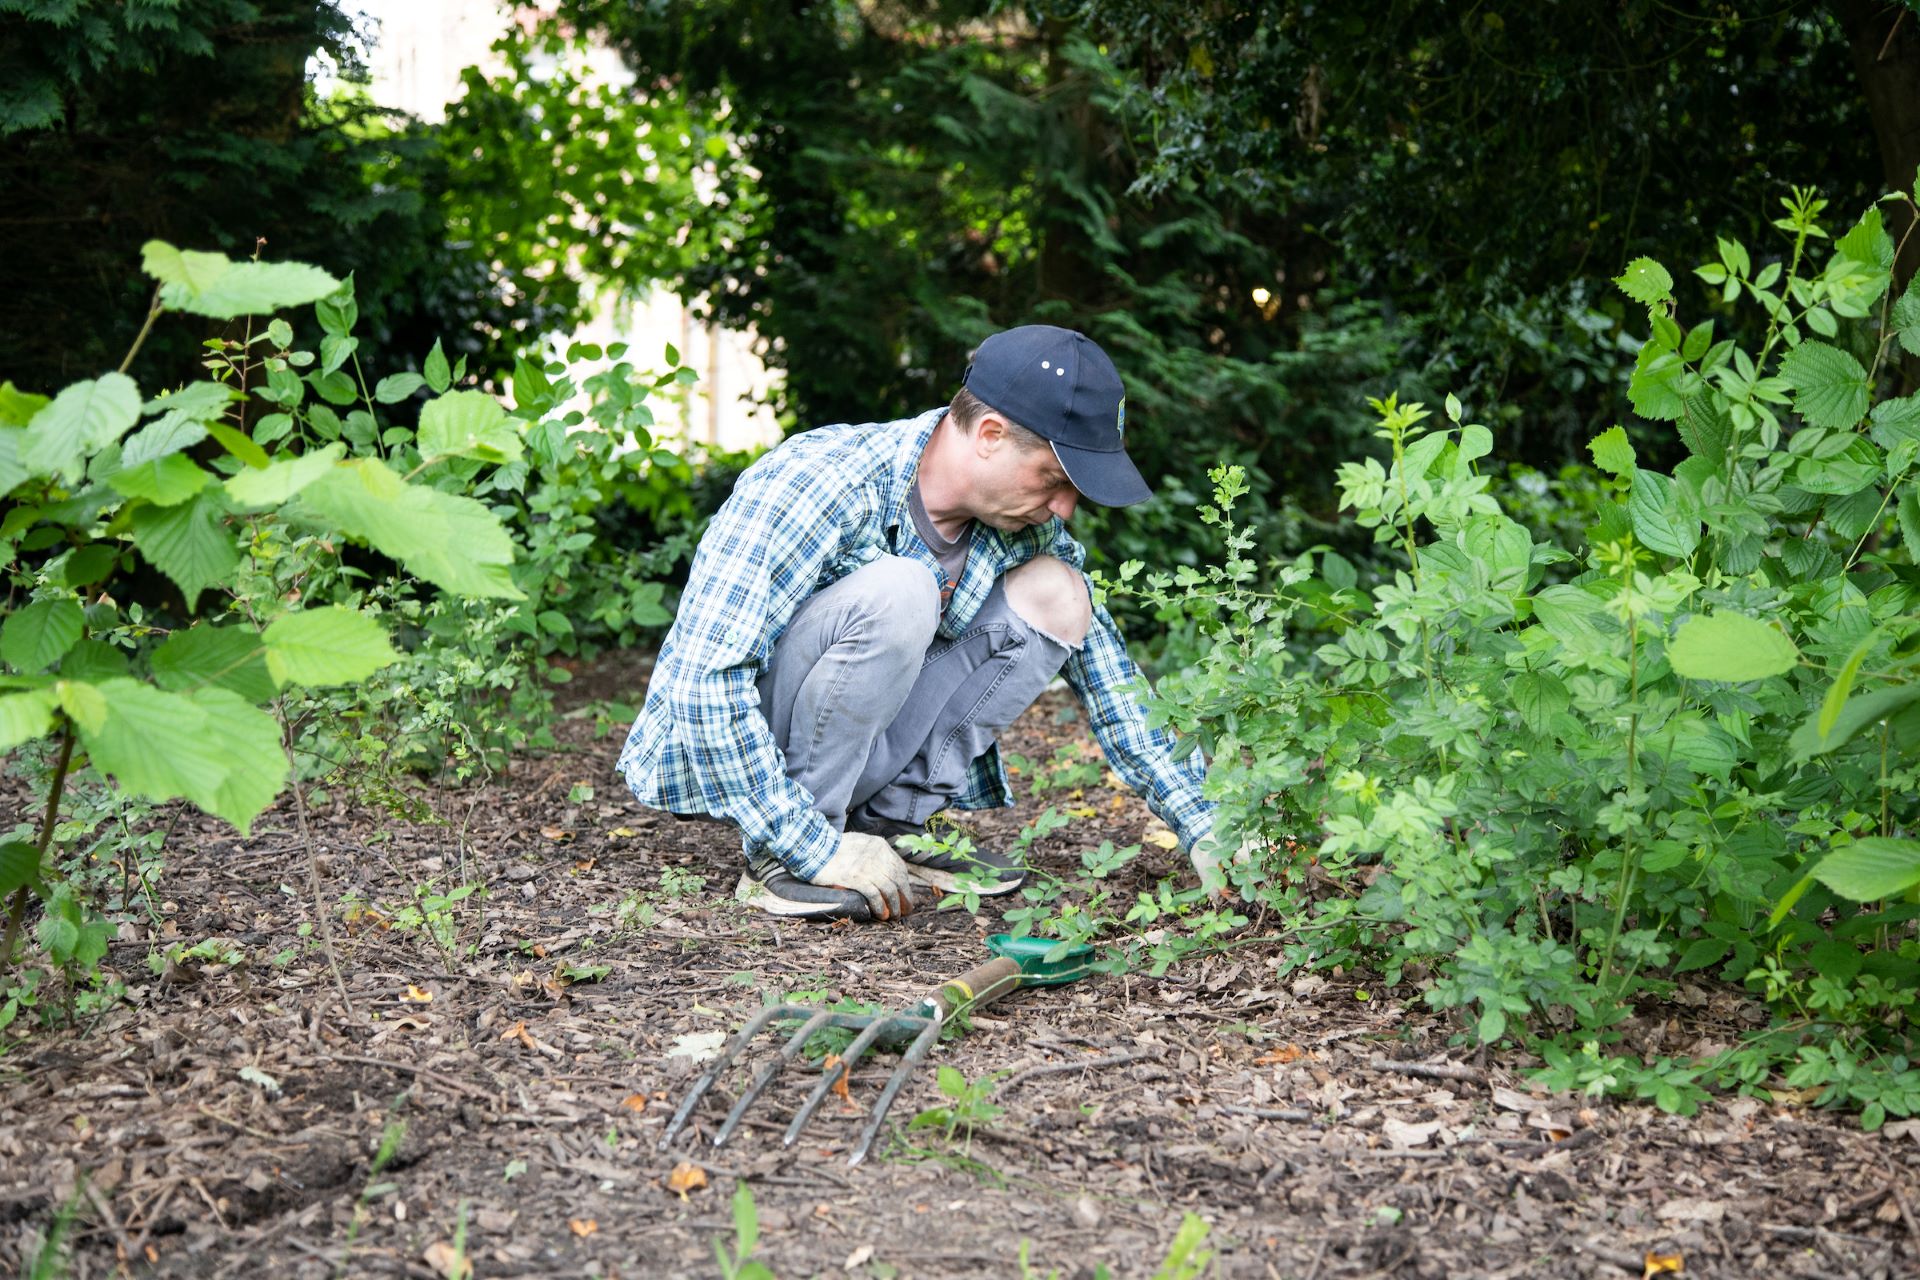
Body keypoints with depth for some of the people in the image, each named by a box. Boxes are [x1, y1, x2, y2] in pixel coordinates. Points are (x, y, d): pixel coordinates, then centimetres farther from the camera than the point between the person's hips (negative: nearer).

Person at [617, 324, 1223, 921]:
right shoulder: (812, 483, -27)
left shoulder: (1025, 528, -7)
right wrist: (818, 851, -32)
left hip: (852, 758, 6)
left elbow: (1110, 681, 2)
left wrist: (1202, 831, -5)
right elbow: (705, 681, -30)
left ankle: (893, 820, -5)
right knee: (896, 593, -33)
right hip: (718, 744, -6)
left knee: (1054, 594, -10)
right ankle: (780, 857, -20)